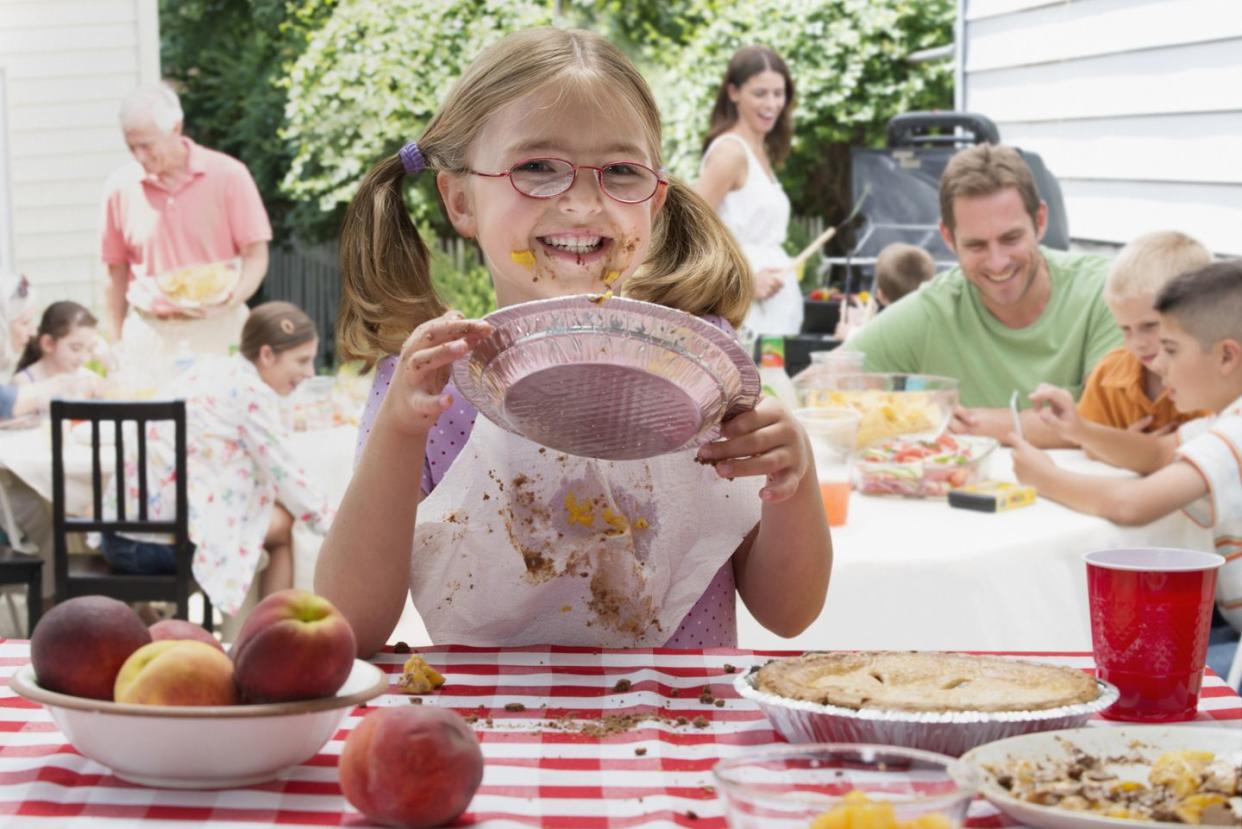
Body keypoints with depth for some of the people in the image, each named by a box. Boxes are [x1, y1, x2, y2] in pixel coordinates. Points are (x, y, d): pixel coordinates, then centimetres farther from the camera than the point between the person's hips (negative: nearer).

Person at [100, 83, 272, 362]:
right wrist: (116, 344, 9)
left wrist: (231, 302, -20)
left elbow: (256, 256, -2)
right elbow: (116, 272, 10)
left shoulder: (228, 175, -2)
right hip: (147, 334, 2)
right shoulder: (121, 187, 4)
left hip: (216, 331, -1)